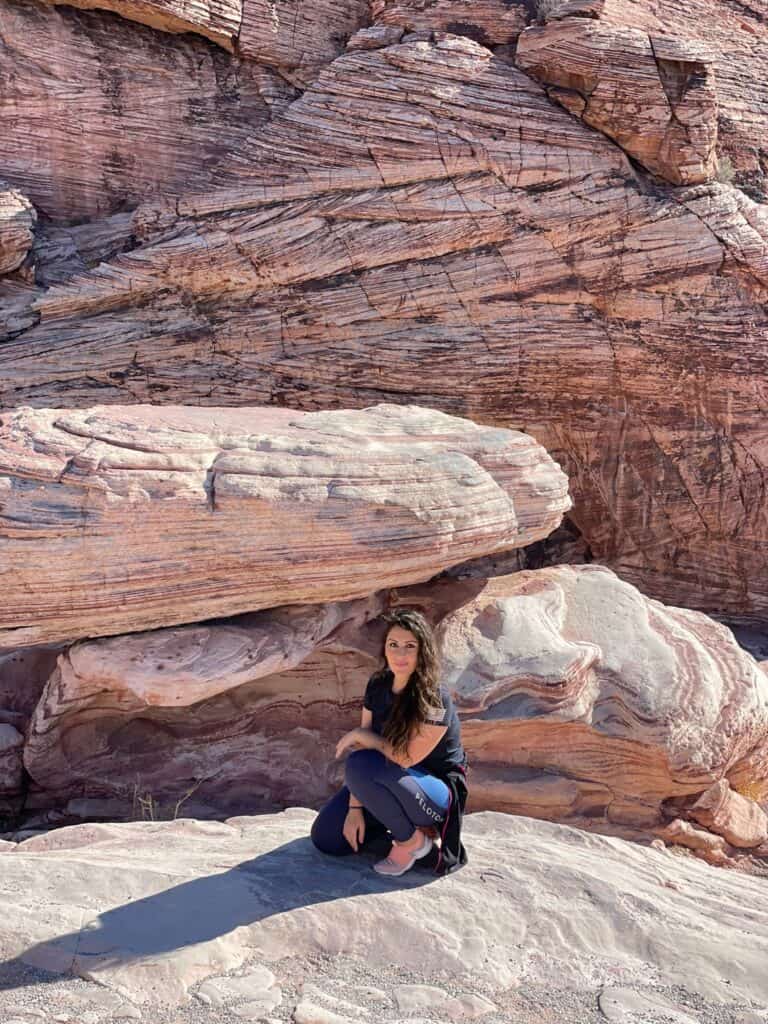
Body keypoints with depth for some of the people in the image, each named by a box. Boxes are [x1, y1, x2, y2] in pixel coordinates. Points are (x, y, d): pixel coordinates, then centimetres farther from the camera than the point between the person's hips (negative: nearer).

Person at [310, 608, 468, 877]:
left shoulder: (436, 700, -25)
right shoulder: (377, 685, -5)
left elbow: (407, 758, -27)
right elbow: (363, 743, -6)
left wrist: (360, 735, -17)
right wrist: (355, 807, -11)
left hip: (437, 790, -7)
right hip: (389, 782, 7)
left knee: (360, 767, -33)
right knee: (325, 838, -1)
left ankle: (412, 839, -12)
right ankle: (396, 815, 15)